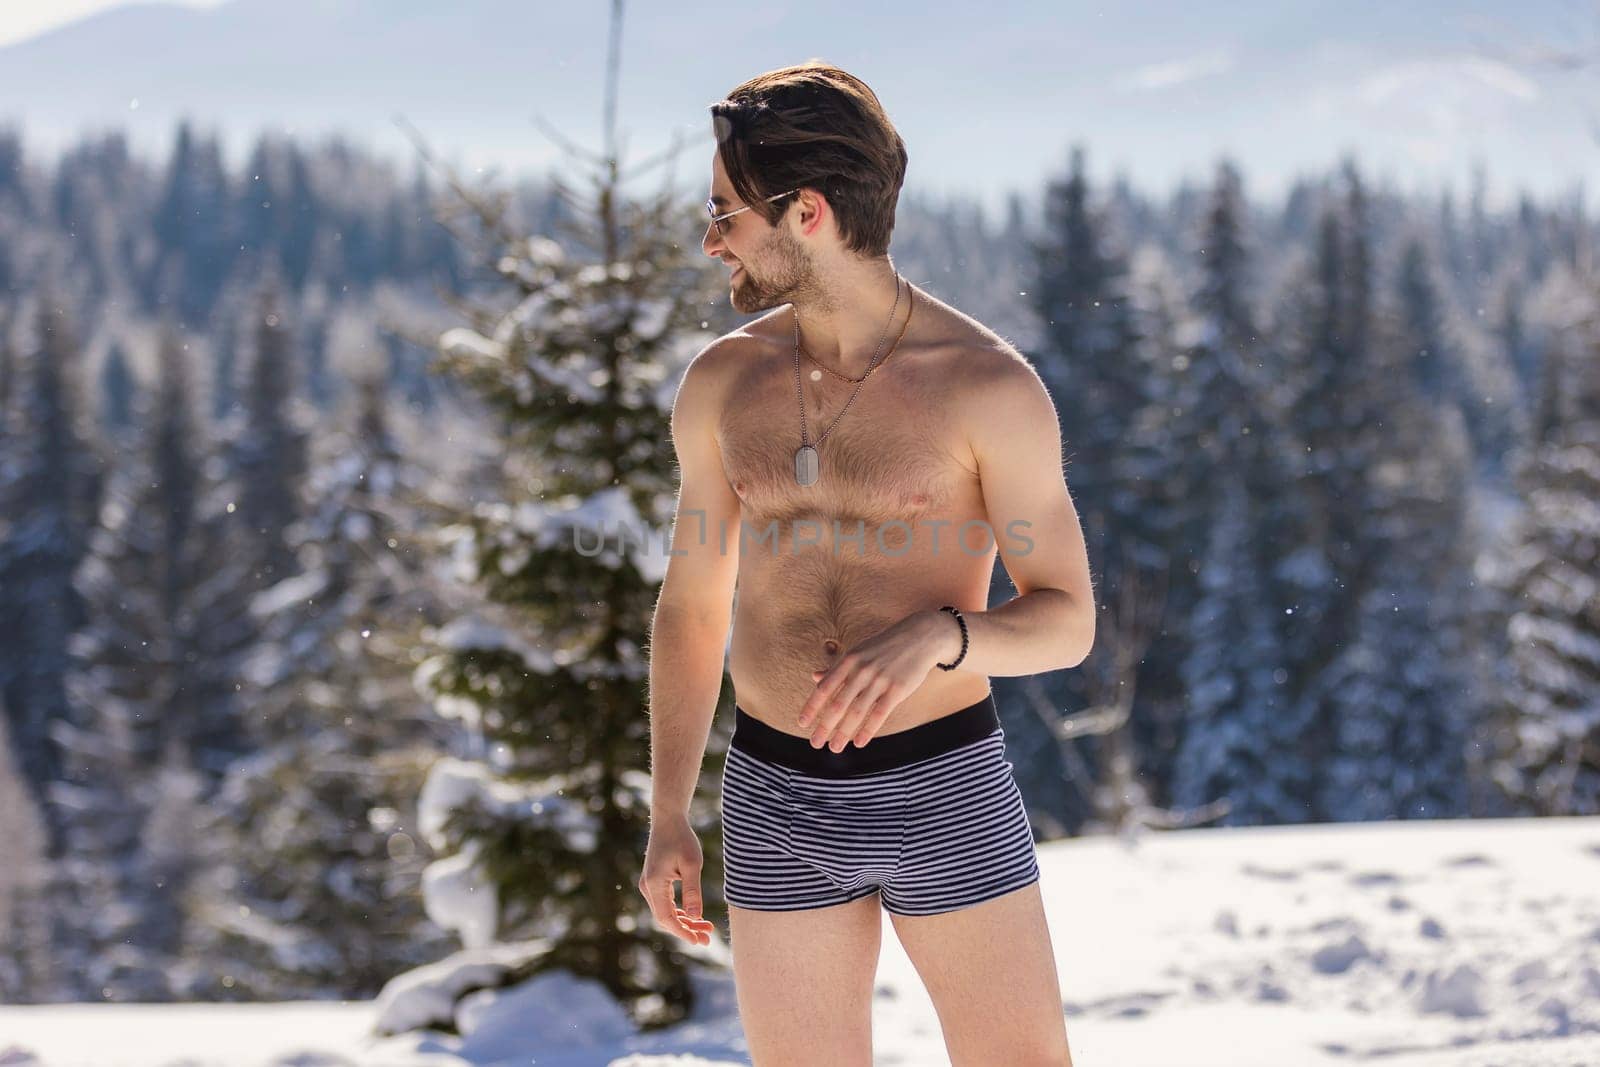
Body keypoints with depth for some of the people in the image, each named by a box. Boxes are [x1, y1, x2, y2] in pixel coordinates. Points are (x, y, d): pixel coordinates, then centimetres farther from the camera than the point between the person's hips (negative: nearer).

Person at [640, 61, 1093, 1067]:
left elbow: (1067, 624, -7)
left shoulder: (991, 384, -10)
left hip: (947, 791, -3)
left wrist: (934, 635, -27)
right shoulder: (722, 383, 3)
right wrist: (669, 818, 7)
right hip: (779, 800, 3)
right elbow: (691, 610, 13)